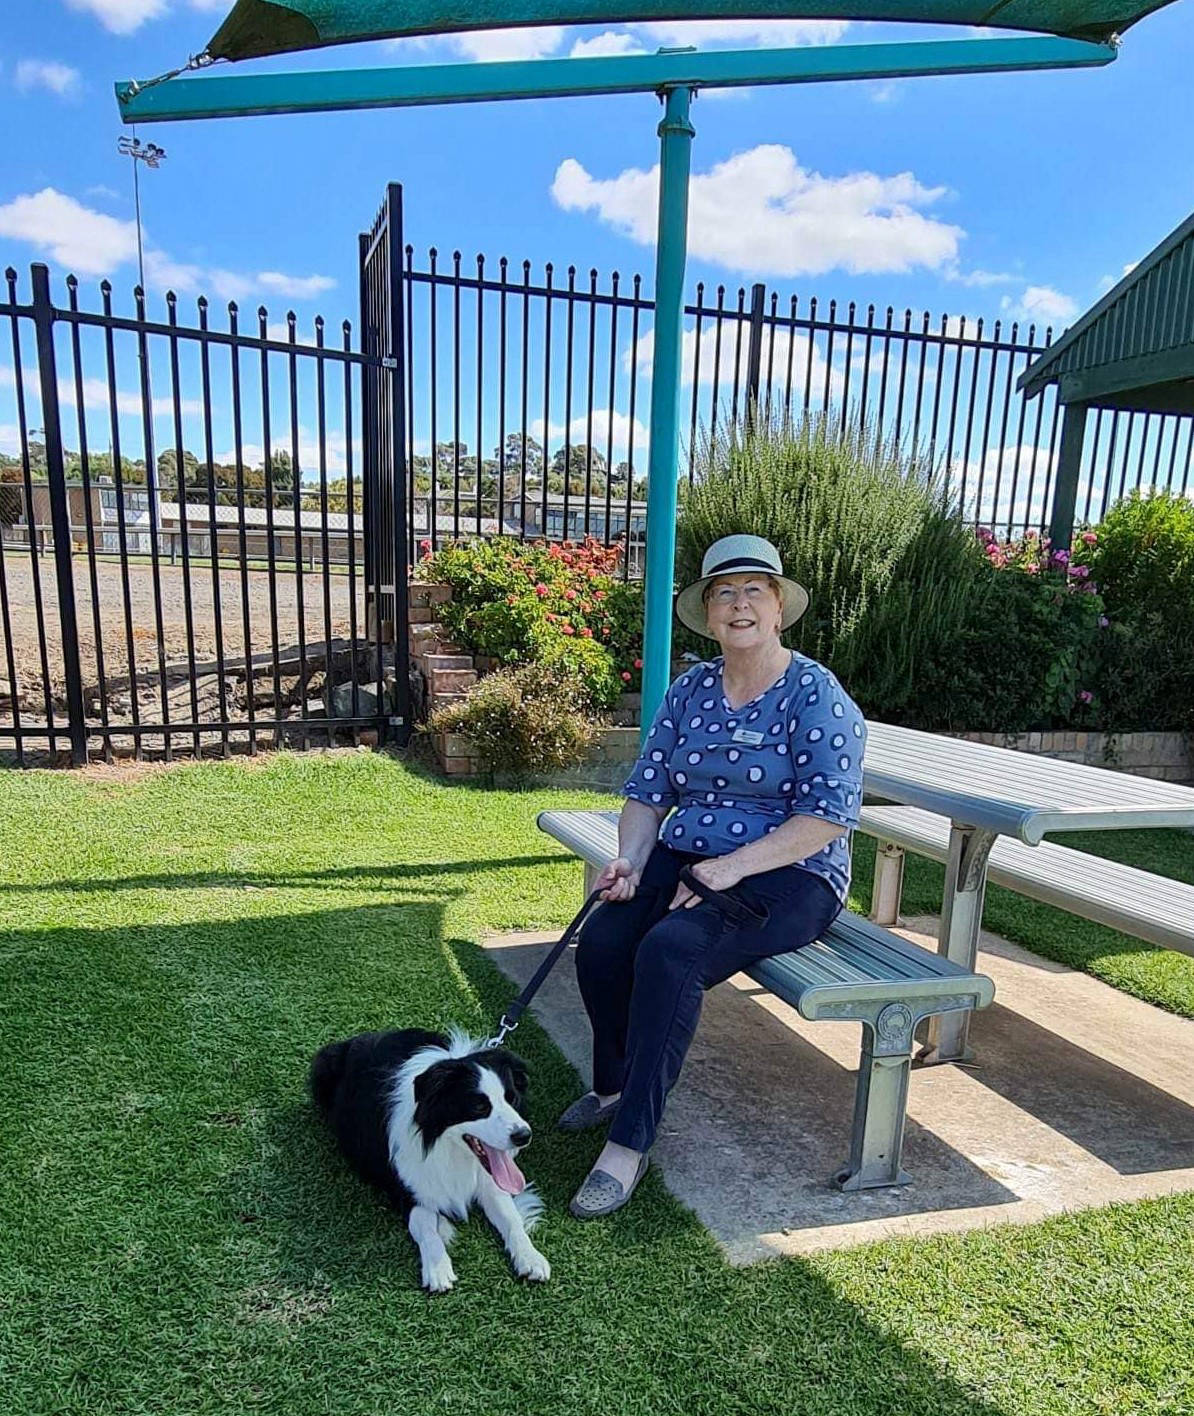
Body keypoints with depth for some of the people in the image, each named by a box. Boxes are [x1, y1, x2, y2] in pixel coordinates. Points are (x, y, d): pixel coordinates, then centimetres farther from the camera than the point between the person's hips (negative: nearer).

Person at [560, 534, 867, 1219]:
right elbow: (648, 791, 8)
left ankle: (629, 1145, -16)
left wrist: (732, 867, -22)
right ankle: (615, 1085, 9)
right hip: (684, 859, 5)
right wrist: (631, 857, -11)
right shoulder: (689, 690, 9)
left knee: (670, 952, -31)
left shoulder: (816, 694, -8)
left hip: (788, 877, -5)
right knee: (602, 941, -20)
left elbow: (828, 815, -15)